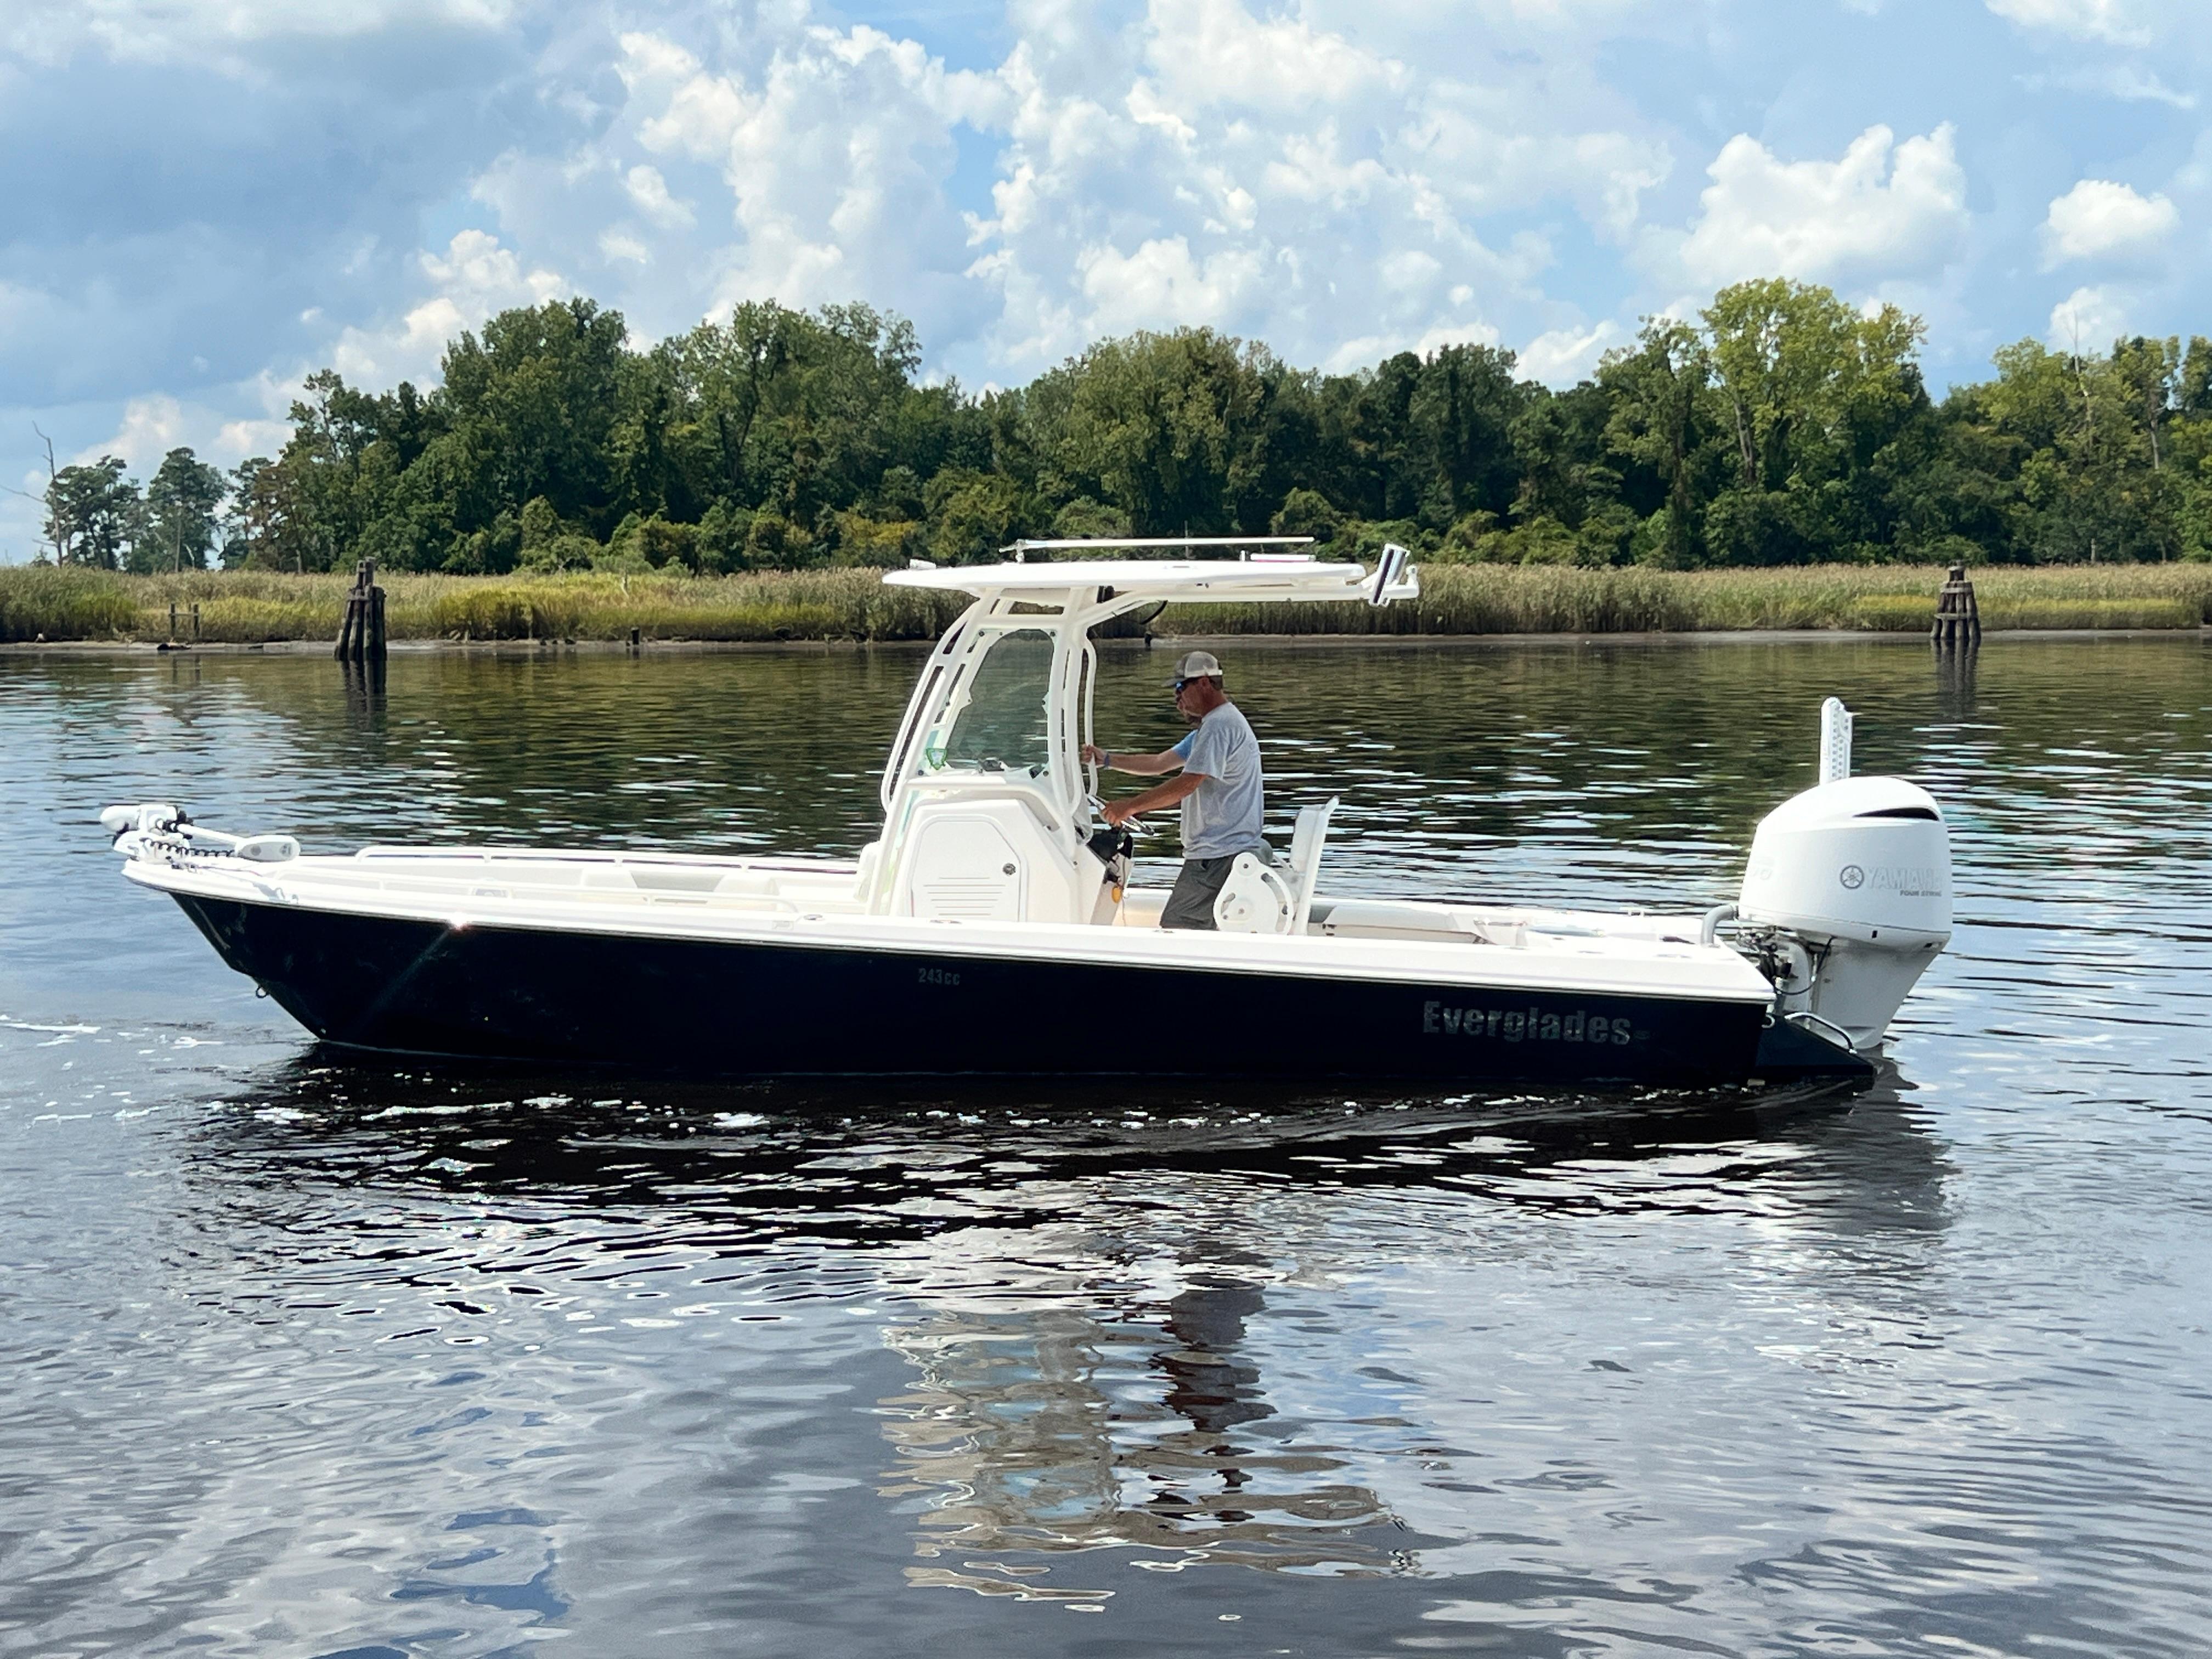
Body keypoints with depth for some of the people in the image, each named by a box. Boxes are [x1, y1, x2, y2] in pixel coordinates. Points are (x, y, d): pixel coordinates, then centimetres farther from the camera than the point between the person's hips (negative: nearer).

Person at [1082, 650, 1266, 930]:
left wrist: (1130, 806, -17)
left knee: (1173, 932, -11)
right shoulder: (1216, 723, 23)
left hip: (1218, 855, -11)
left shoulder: (1218, 726, -14)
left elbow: (1187, 784, -22)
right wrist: (1107, 759, 18)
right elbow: (1160, 763, 23)